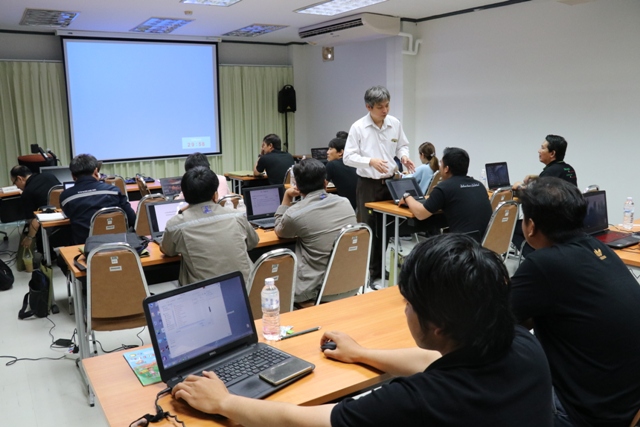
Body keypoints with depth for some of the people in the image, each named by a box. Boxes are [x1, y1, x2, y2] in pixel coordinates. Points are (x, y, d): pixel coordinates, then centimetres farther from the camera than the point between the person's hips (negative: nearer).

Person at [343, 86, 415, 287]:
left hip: (391, 182, 4)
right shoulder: (358, 127, -11)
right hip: (368, 185, -4)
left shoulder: (395, 124, 2)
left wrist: (403, 156, -8)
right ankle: (369, 274, 13)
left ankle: (381, 270, 26)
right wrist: (371, 161, -25)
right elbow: (348, 157, -12)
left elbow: (402, 146, 14)